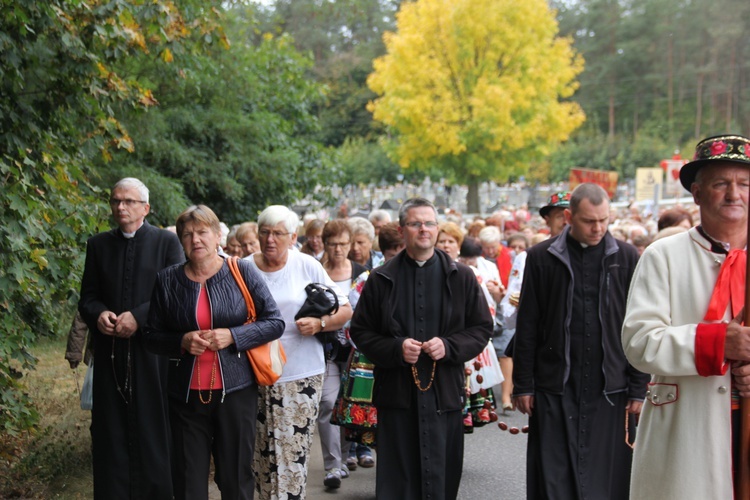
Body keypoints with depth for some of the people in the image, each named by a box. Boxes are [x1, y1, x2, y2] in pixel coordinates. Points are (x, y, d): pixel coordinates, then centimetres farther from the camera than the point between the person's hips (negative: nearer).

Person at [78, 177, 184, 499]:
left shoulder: (167, 241, 3)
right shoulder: (97, 245, 13)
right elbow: (87, 298, 13)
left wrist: (138, 316, -15)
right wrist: (98, 314, -9)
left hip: (152, 353, -3)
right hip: (109, 354, 3)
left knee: (152, 431, 0)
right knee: (111, 433, 4)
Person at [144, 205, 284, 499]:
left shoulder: (242, 272, 0)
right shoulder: (168, 280, 4)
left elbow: (275, 322, -1)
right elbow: (151, 336, 7)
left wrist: (233, 336, -15)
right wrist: (182, 342, -12)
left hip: (236, 390, -1)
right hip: (186, 395, 2)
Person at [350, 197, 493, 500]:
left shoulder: (461, 277, 7)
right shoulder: (381, 279, 5)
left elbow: (482, 328, 9)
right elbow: (360, 332, 7)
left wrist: (449, 346, -9)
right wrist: (396, 348, -11)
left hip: (445, 393, 1)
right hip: (396, 394, 0)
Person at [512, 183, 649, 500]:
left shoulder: (627, 257, 3)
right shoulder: (541, 257, 1)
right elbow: (526, 327, 4)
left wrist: (638, 388, 1)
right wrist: (523, 385, 2)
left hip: (610, 389, 0)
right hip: (554, 387, 0)